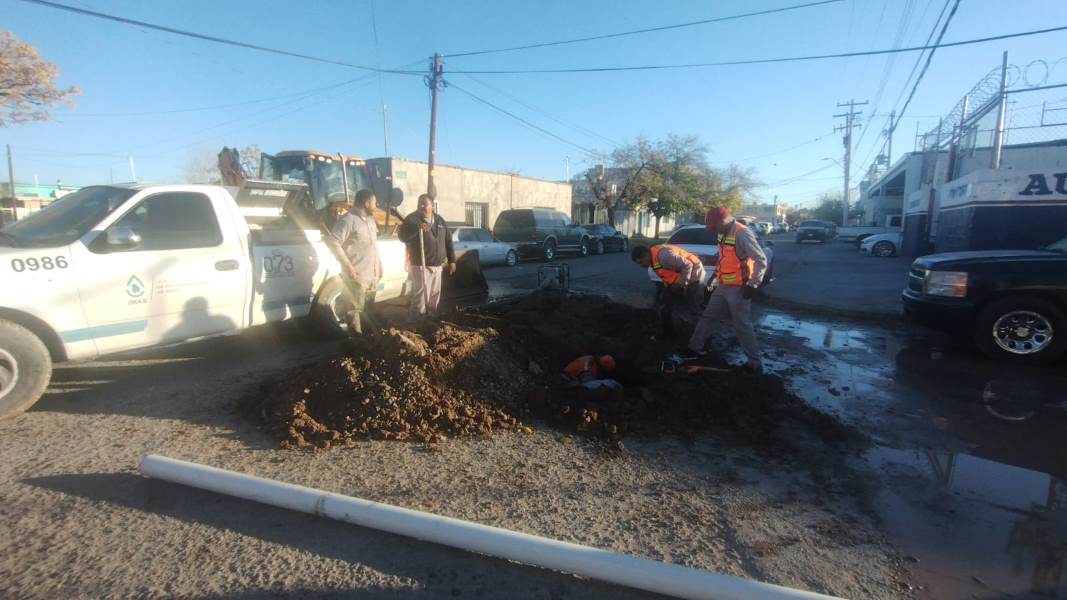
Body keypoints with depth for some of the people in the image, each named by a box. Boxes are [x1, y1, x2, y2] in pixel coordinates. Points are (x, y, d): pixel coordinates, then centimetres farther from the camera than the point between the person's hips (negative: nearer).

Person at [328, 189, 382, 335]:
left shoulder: (370, 219, 13)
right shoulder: (348, 220, -15)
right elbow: (334, 242, -19)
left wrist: (379, 265, 17)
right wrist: (348, 265, -20)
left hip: (372, 273, 9)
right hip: (357, 274, -9)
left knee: (368, 306, 18)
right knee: (356, 307, -3)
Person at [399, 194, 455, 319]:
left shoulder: (440, 220, 11)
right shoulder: (413, 219, -6)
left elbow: (448, 240, 15)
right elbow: (403, 236, -20)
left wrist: (451, 260, 12)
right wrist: (417, 228, -34)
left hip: (437, 265, 6)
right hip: (421, 265, -6)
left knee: (435, 295, 14)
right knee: (421, 295, -8)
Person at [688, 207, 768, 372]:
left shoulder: (742, 234, -20)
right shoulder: (723, 234, 7)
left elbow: (761, 260, -21)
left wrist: (752, 284, -21)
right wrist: (715, 276, 22)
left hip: (737, 290, -8)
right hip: (722, 287, 9)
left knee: (742, 326, -1)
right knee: (708, 317, 17)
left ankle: (755, 363, 11)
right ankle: (695, 346, 31)